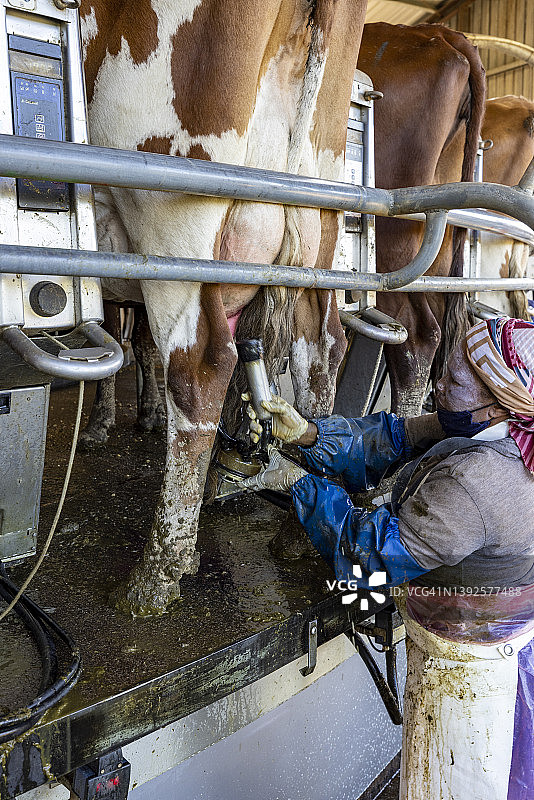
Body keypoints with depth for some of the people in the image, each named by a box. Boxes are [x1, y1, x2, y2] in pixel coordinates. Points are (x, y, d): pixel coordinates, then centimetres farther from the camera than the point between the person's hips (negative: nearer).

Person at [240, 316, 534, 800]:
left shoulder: (475, 480, -38)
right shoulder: (483, 432, -9)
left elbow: (375, 551, -29)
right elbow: (394, 439, -3)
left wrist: (299, 483, -20)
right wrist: (307, 433, -11)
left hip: (464, 666, -8)